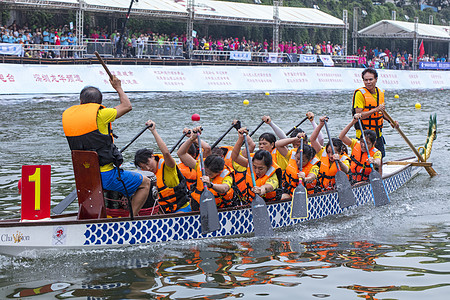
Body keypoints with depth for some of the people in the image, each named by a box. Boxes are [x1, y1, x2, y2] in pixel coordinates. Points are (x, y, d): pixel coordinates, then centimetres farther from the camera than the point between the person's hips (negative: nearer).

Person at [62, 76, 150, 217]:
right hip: (105, 176, -7)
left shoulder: (67, 114, 1)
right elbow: (127, 106, 2)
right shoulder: (99, 114, -14)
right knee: (145, 183, 11)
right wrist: (118, 88, 18)